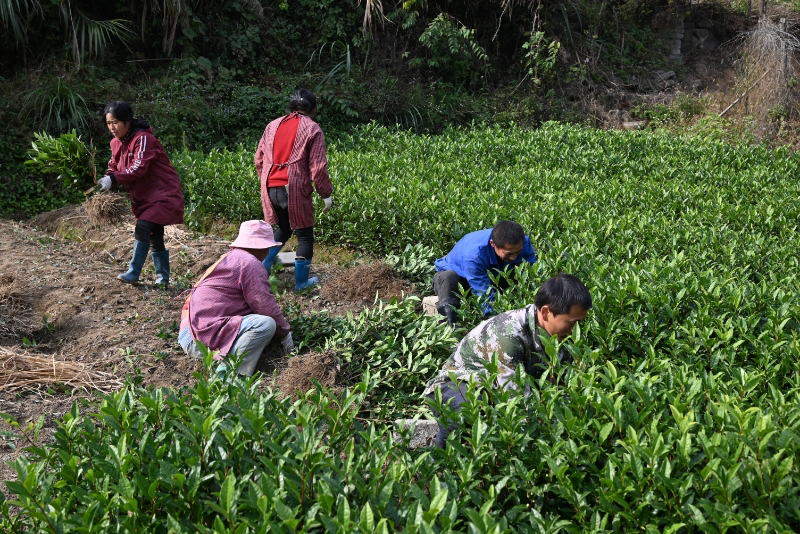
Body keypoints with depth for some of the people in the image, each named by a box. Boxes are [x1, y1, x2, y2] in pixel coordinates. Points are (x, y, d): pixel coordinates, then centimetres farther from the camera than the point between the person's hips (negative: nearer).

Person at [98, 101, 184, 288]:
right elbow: (114, 167, 9)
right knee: (154, 237, 12)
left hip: (162, 192, -9)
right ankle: (163, 278, 20)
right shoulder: (117, 143, 7)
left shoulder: (143, 138, -19)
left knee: (143, 229, -19)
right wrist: (106, 179, -12)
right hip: (144, 195, 9)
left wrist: (114, 179, -33)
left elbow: (139, 168, -28)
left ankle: (133, 274, -16)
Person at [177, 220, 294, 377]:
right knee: (266, 324, -21)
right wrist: (285, 332, 3)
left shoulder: (231, 258, 23)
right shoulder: (250, 263, -9)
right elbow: (265, 306, -12)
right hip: (205, 338, -11)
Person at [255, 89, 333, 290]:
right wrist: (326, 194, 1)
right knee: (304, 234, 9)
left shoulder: (273, 125, 13)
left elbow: (259, 159, 16)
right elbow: (318, 167, -9)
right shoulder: (312, 129, -3)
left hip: (271, 189, 6)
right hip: (294, 191, -6)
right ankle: (301, 282, 14)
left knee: (284, 229, 25)